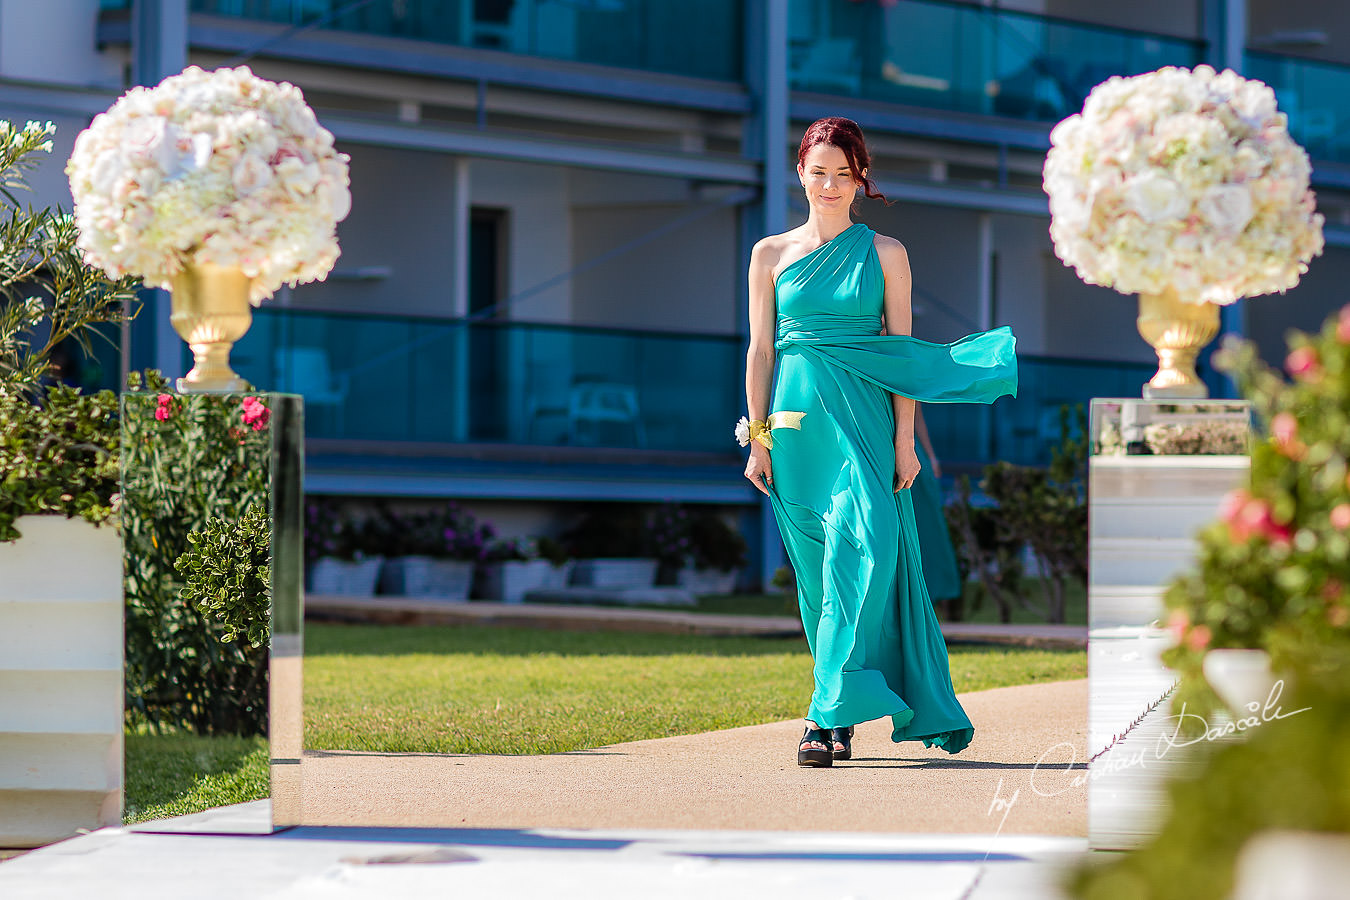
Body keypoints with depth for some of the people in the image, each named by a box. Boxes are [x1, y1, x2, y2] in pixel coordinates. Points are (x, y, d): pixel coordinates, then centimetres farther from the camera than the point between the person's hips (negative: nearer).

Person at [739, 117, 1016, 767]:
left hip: (864, 420, -2)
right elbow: (761, 350, 10)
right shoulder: (771, 254, 10)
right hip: (799, 421, 2)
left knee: (862, 552, -18)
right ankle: (841, 715, 13)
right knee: (815, 571, 4)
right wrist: (758, 439, 4)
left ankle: (831, 713, -20)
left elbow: (902, 351, 4)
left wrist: (905, 437, -3)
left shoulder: (885, 254, 6)